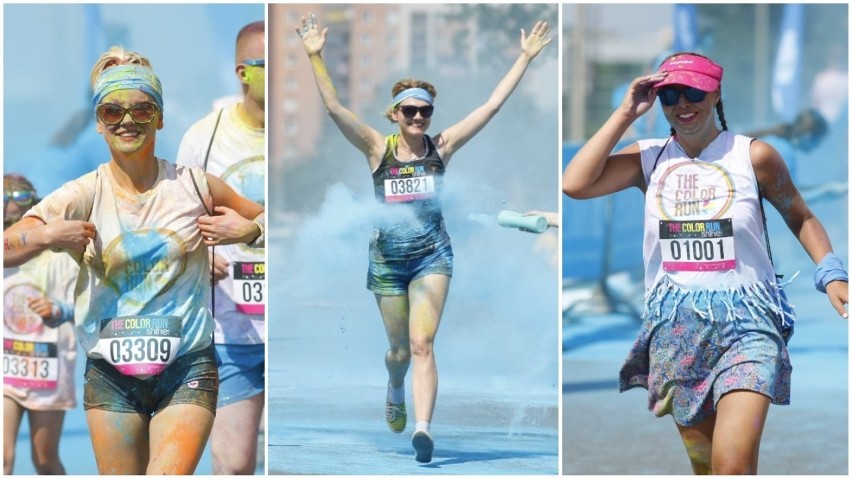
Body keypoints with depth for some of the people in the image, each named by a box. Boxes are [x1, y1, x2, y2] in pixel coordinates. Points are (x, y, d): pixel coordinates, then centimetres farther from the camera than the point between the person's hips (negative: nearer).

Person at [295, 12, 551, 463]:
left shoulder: (442, 146, -1)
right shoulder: (378, 148, -4)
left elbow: (492, 105, -2)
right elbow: (334, 107, -13)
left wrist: (526, 57, -4)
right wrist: (315, 57, -23)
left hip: (432, 255, -1)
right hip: (388, 258, 1)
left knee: (422, 344, -16)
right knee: (400, 349, 14)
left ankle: (423, 428, -26)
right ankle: (395, 391, 48)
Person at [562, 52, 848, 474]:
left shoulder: (753, 156, -1)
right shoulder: (648, 158, 4)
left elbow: (801, 219, 10)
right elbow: (575, 184, -10)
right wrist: (626, 114, -5)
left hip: (745, 321, -3)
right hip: (675, 328, 3)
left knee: (733, 466, -21)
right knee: (704, 465, 14)